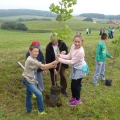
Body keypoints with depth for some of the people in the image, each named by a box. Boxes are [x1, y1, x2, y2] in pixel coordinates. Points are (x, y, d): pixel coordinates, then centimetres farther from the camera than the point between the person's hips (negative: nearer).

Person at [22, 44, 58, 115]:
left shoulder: (33, 59, 7)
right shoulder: (30, 60, -25)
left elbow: (42, 68, 0)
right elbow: (43, 66, -23)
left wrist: (52, 66, -12)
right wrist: (53, 63, -22)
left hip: (30, 80, 10)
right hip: (28, 80, -10)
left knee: (29, 95, 23)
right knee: (39, 94, -9)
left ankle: (29, 109, 39)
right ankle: (41, 111, 6)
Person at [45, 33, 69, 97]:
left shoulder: (62, 43, -14)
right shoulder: (48, 47, -20)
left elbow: (66, 50, 3)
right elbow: (48, 60, -18)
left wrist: (65, 52, -23)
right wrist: (53, 69, -21)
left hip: (61, 63, 2)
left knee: (63, 76, 6)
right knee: (53, 78, 11)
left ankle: (63, 90, 24)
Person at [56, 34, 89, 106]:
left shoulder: (80, 52, -33)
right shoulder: (73, 46, -9)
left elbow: (72, 62, -28)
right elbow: (69, 56, -1)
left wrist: (60, 60, -28)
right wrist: (60, 55, -18)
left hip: (80, 68, -8)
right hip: (75, 68, 8)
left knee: (76, 84, 2)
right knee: (73, 84, 17)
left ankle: (78, 99, 24)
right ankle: (74, 97, 38)